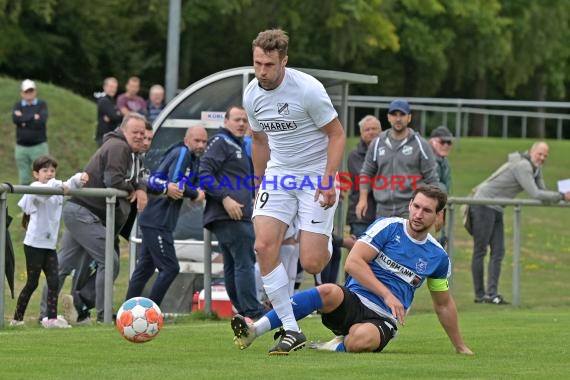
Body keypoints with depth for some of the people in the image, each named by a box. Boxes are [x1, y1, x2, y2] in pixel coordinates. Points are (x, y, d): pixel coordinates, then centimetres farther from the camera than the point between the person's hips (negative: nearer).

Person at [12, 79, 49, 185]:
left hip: (39, 146, -3)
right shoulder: (18, 106, 10)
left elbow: (41, 121, -13)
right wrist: (33, 117, -12)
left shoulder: (42, 104, 3)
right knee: (24, 179, 5)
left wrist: (24, 120, -7)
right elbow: (15, 119, -10)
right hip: (21, 147, 3)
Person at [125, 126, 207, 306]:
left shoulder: (193, 158, 19)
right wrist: (195, 195, -8)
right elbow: (175, 183, -21)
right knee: (170, 268, -10)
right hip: (158, 221, -10)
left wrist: (196, 192, -7)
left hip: (153, 221, 10)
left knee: (145, 268, 13)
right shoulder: (182, 153, -11)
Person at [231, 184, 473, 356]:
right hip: (354, 301, -1)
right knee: (329, 292, -38)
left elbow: (443, 304, 25)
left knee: (362, 339, -40)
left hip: (383, 320, 1)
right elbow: (353, 262, -10)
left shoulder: (438, 257, 10)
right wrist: (387, 294, -17)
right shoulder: (388, 228, 1)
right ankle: (254, 330, -42)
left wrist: (460, 347, 30)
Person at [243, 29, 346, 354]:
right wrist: (259, 187, 20)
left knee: (311, 264, -10)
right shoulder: (252, 95, -1)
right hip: (278, 174, 5)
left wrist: (328, 181, -18)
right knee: (264, 245, -15)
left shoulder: (308, 89, -18)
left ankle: (328, 247, 31)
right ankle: (291, 330, -8)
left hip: (317, 177, -5)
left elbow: (337, 134, -11)